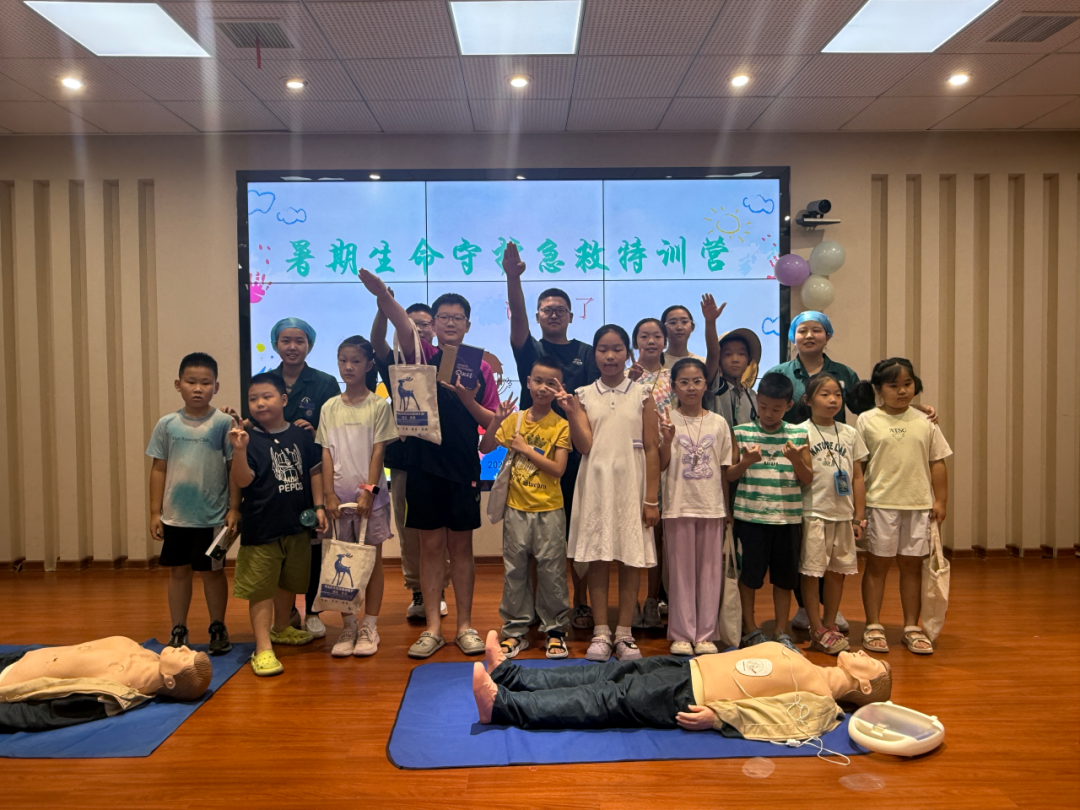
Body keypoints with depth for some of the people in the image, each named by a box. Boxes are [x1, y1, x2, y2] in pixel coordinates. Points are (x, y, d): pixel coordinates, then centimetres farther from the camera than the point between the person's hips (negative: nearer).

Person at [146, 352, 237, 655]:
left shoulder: (223, 423, -5)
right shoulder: (167, 424, 2)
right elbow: (159, 468, 6)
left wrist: (234, 508, -6)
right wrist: (155, 512, 5)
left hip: (212, 516, -2)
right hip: (175, 516, 3)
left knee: (212, 571, 8)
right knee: (178, 571, 12)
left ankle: (218, 628, 24)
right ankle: (178, 631, 25)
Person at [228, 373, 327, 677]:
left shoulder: (302, 436, 2)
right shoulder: (249, 439, -9)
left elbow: (314, 471, 10)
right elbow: (242, 481, -18)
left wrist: (318, 506, 5)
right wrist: (239, 450, -32)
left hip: (298, 525, 5)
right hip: (260, 528, -4)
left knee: (290, 582, 21)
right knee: (261, 589, -2)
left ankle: (281, 628, 42)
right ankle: (263, 649, 5)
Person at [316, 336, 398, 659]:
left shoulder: (378, 406, -1)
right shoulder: (329, 408, 6)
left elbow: (378, 451, -5)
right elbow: (327, 453, 4)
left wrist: (369, 490, -12)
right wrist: (329, 494, -4)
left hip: (371, 495, -2)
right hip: (340, 496, 3)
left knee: (372, 558, 4)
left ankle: (369, 628, 13)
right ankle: (347, 626, 17)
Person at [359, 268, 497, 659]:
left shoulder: (479, 367, 5)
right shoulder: (422, 357, 3)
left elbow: (493, 422, 4)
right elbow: (403, 323, -19)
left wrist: (468, 400, -15)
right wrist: (382, 294, -37)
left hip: (463, 466, 0)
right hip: (424, 463, 0)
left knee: (461, 545, 8)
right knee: (431, 545, 5)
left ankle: (465, 626, 18)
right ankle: (433, 627, 14)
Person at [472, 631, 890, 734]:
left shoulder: (820, 703, -4)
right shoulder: (808, 671, 21)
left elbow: (777, 720, -18)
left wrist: (720, 716, -24)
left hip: (690, 699, -8)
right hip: (691, 668, 8)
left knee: (607, 701, -16)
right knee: (609, 674, -1)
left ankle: (501, 705, -20)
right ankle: (507, 672, 0)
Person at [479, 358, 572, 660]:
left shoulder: (560, 426, -5)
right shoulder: (515, 420, 5)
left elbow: (558, 469, -12)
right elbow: (485, 448, 3)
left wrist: (526, 449, -14)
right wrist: (496, 421, -11)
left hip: (549, 510, -3)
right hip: (517, 507, 3)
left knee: (551, 570, 2)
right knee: (514, 569, 8)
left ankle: (555, 630, 16)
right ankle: (515, 630, 19)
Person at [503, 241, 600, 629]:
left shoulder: (588, 354, 10)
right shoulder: (530, 350, 8)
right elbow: (517, 316, -10)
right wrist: (513, 277, -26)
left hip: (578, 453, 1)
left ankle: (581, 603, 18)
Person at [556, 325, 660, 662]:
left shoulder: (642, 395, 3)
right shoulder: (583, 395, 5)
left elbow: (652, 449, 1)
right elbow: (585, 446, -5)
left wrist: (652, 500, -4)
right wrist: (570, 412, -17)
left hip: (631, 485, 0)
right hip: (596, 484, 1)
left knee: (631, 560, 3)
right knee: (597, 558, 4)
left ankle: (623, 634, 13)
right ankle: (601, 633, 14)